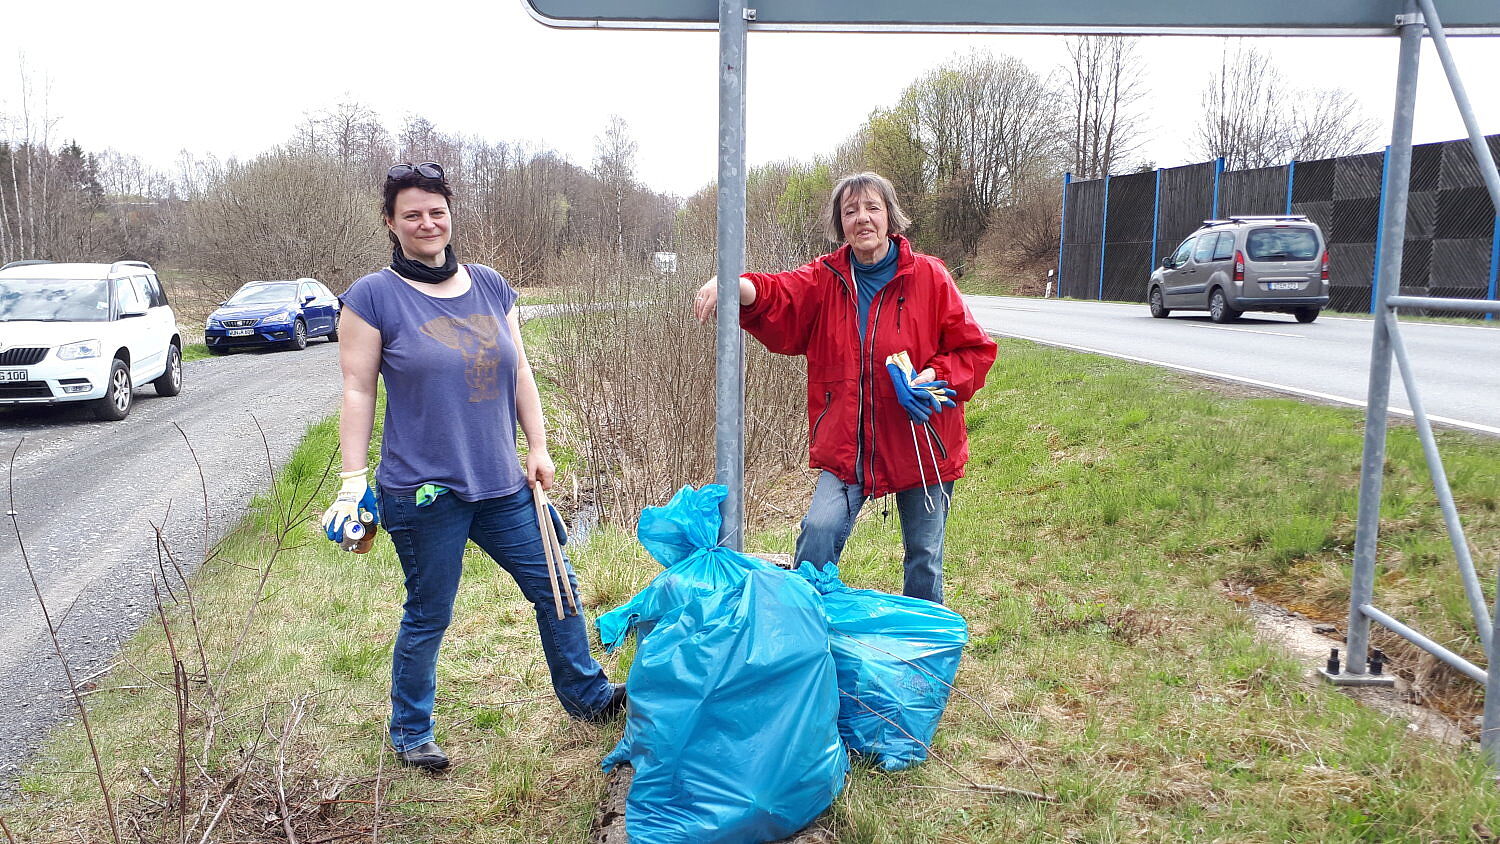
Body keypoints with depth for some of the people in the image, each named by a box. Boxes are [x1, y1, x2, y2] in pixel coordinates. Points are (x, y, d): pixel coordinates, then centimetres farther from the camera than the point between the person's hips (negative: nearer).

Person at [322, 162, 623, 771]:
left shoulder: (491, 287, 8)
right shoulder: (374, 297, -6)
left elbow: (519, 372, 11)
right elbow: (358, 393, -6)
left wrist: (539, 449, 7)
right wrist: (354, 481, -10)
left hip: (502, 484, 5)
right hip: (423, 493, -5)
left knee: (556, 586, 12)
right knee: (428, 616, 8)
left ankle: (587, 694, 33)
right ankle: (410, 733, 30)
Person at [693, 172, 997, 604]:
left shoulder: (928, 276, -4)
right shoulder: (825, 278, 1)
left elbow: (975, 350, 0)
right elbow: (778, 298, -18)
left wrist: (937, 376, -18)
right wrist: (736, 287, -38)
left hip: (921, 447, 0)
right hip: (846, 444, 1)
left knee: (924, 556, 12)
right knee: (819, 531, -17)